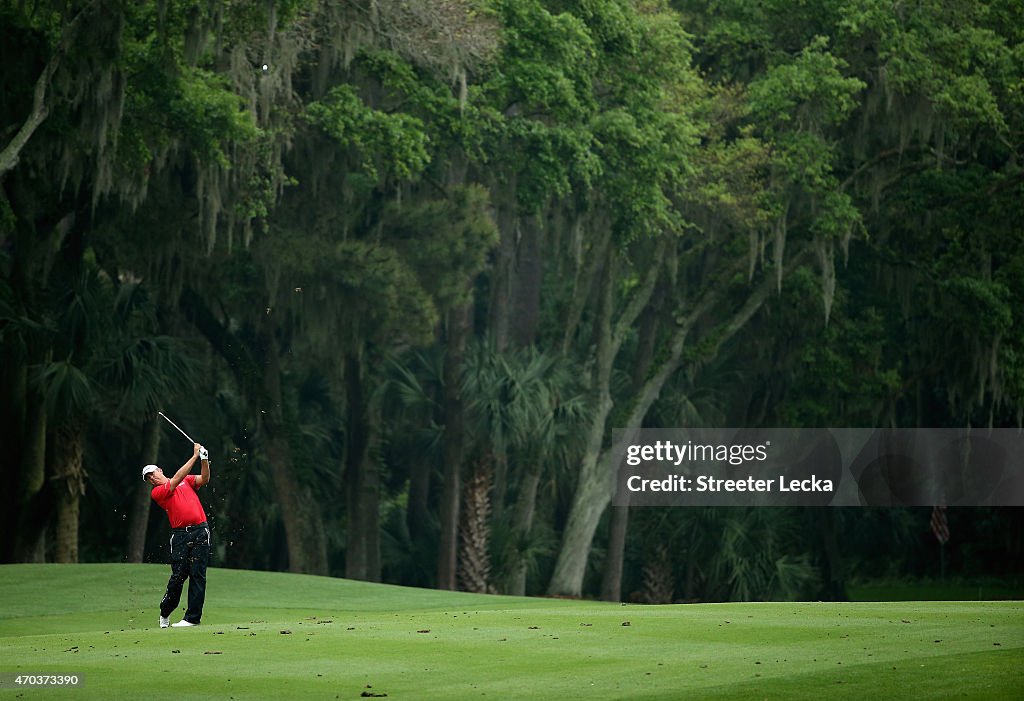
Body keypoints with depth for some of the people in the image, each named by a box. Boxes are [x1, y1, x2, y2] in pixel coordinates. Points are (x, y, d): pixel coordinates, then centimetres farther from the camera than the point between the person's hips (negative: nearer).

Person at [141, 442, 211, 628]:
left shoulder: (186, 481, 19)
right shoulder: (156, 493, 4)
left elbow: (204, 479, 6)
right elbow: (177, 478, -6)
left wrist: (204, 459, -10)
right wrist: (195, 456, -5)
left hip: (200, 531, 2)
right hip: (180, 534, -2)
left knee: (197, 574, -4)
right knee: (178, 575, -6)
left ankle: (193, 617, -4)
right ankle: (165, 613, 14)